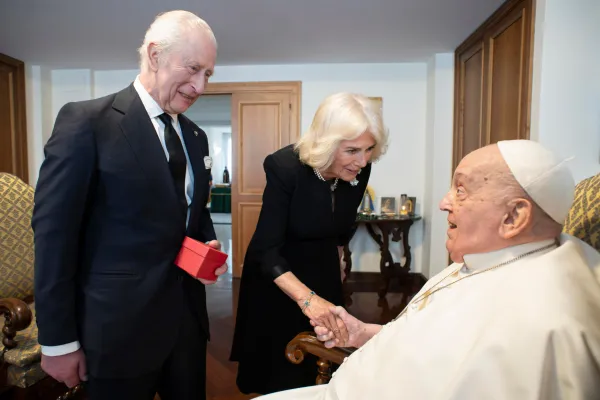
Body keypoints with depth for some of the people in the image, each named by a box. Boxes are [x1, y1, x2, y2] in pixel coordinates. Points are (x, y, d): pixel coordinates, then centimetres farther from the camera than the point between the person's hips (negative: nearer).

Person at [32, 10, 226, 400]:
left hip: (186, 313, 6)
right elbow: (54, 232, -12)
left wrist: (209, 245, -4)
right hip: (119, 324, -5)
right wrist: (58, 341, -10)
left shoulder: (196, 137, 8)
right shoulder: (86, 121, -12)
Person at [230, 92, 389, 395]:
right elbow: (266, 249, -31)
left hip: (324, 271, 5)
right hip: (276, 276, -4)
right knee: (282, 369, 13)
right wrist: (306, 297, -44)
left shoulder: (360, 170, -16)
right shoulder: (285, 167, -31)